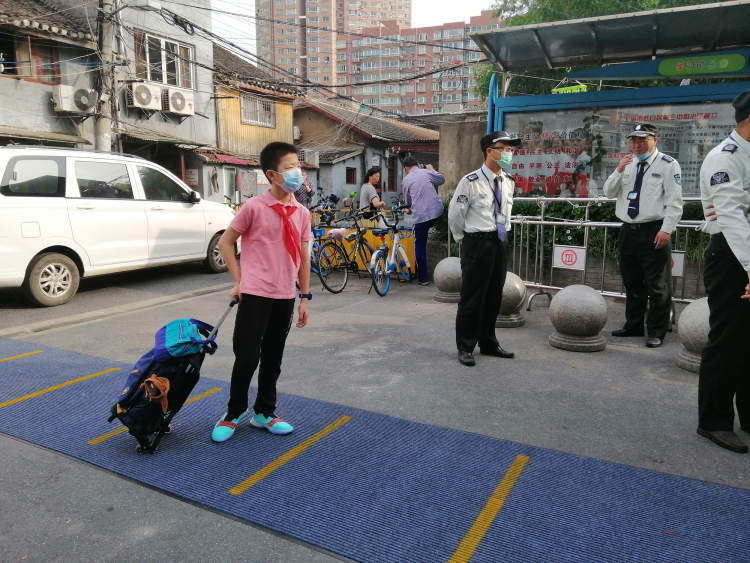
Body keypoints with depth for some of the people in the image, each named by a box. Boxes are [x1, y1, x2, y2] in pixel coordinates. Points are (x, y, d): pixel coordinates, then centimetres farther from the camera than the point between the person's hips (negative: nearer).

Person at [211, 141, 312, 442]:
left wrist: (304, 297, 10)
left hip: (285, 297, 5)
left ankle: (264, 413, 30)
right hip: (255, 294, -4)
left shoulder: (302, 213, 5)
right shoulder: (254, 207, -9)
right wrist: (239, 281, -2)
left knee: (273, 359, 14)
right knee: (247, 357, -1)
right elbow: (225, 242, 0)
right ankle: (233, 414, 21)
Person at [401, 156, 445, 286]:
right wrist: (432, 169, 33)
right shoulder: (426, 172, 4)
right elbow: (442, 180, 18)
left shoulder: (406, 180, 7)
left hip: (420, 215, 0)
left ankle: (423, 278, 12)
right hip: (437, 211, 0)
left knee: (419, 245, 9)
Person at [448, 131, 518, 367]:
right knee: (472, 296, -2)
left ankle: (488, 343, 28)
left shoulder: (508, 182, 9)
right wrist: (465, 239, 4)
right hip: (477, 243, -7)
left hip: (501, 242, 7)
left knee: (494, 295, 14)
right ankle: (465, 347, 11)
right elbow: (455, 214, -6)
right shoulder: (471, 182, -13)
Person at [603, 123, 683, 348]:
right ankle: (633, 326, 28)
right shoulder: (627, 164, 15)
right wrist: (618, 171, -5)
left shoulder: (667, 165, -3)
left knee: (657, 286, -1)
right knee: (632, 284, 15)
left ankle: (656, 332, 9)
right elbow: (609, 192, 11)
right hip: (628, 230, 6)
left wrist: (666, 229, -17)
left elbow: (674, 201, -8)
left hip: (654, 233, -6)